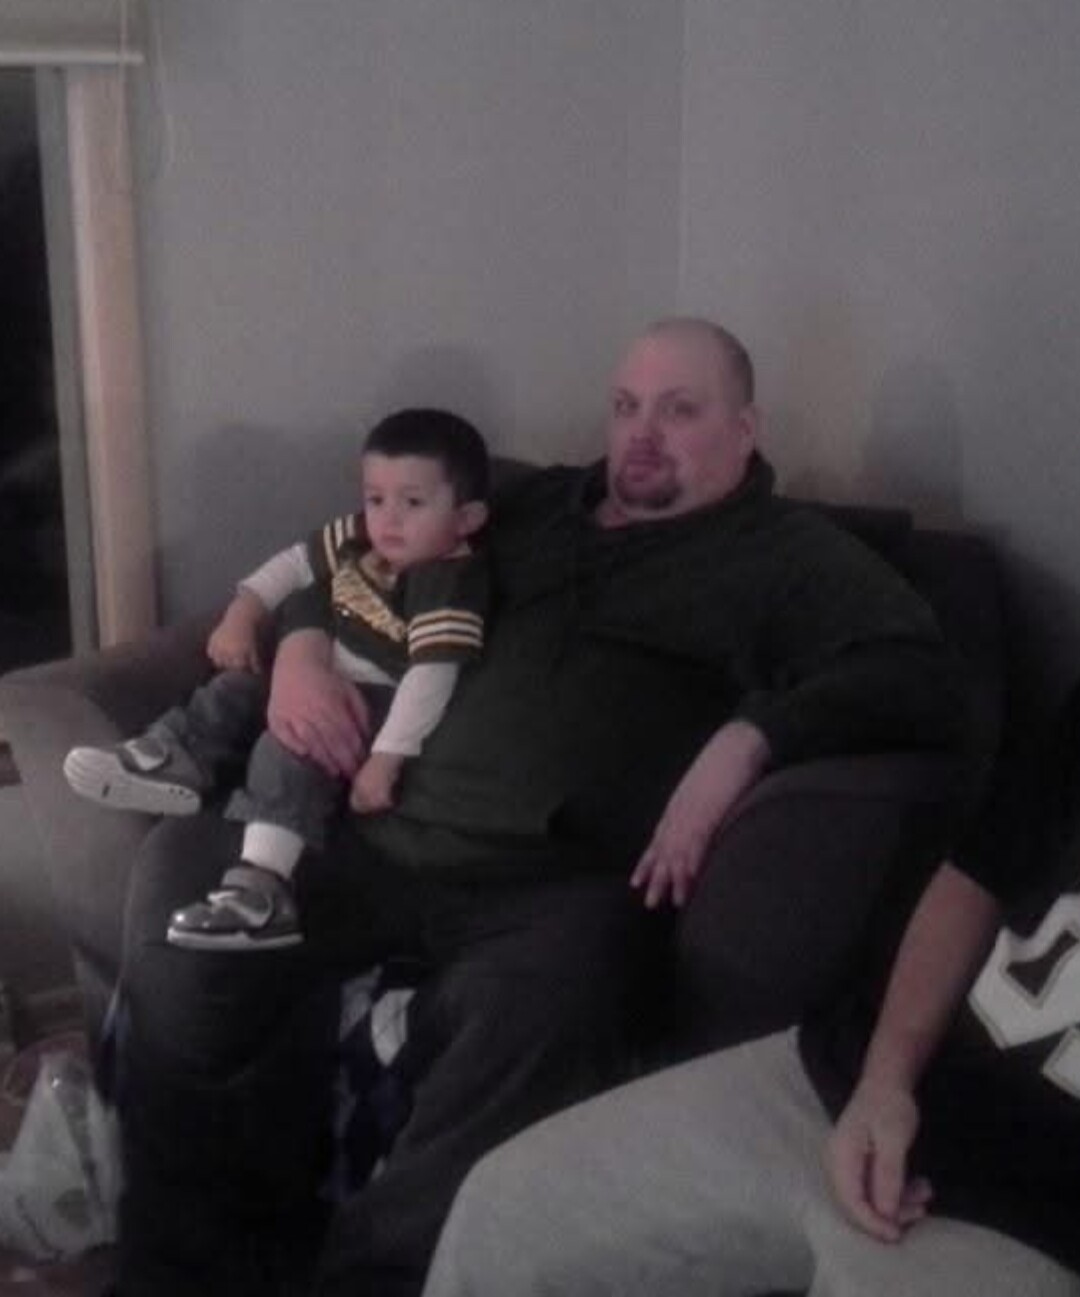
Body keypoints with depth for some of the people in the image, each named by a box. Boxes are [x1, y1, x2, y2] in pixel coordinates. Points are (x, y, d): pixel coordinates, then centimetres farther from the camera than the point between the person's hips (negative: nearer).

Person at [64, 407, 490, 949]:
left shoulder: (449, 583, -24)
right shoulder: (360, 539, 1)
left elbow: (432, 677, -31)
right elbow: (294, 564, 16)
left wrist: (386, 759, -36)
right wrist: (242, 615, 4)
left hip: (379, 714, -10)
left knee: (290, 750, -31)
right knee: (238, 687, 15)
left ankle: (262, 890, -45)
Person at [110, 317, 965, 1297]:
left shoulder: (788, 553, 11)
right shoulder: (536, 504, 26)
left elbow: (921, 679, -6)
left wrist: (747, 739, -21)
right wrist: (302, 647, 12)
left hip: (560, 884, -5)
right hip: (390, 840, 6)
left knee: (537, 1013, -39)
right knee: (184, 866, -19)